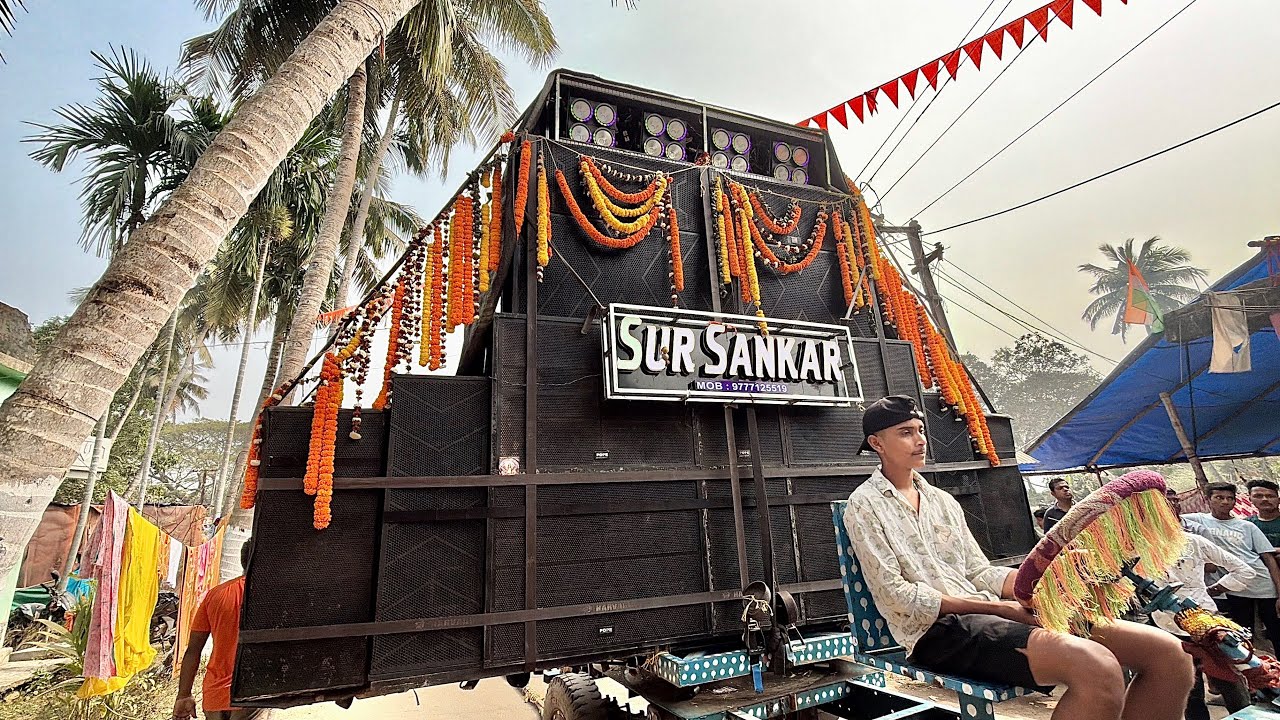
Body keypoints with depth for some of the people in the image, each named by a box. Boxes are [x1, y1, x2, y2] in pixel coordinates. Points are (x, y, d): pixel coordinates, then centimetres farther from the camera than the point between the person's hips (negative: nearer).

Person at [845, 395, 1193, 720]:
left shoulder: (943, 501, 20)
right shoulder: (865, 506, -4)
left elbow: (981, 574, 17)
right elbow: (895, 595, -10)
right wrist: (1000, 608, -14)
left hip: (987, 614, 8)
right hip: (937, 630, -7)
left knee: (1169, 654, -5)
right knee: (1098, 667, -31)